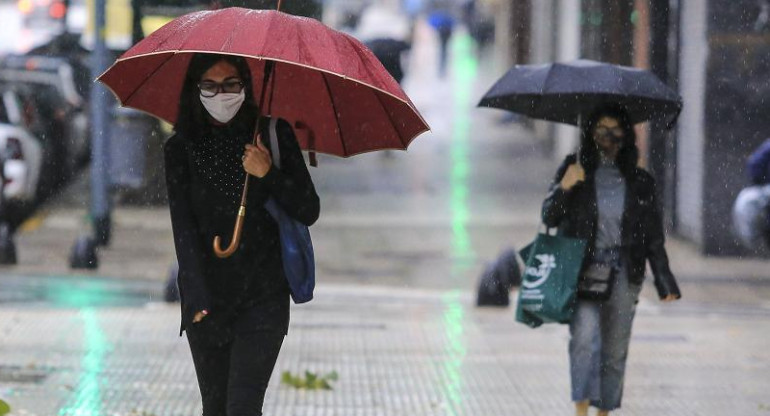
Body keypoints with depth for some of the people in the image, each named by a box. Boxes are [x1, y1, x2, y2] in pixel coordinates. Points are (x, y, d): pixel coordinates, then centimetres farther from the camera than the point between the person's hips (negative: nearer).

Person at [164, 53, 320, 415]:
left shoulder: (274, 135, 1)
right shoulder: (180, 150, 2)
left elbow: (309, 212, 1)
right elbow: (183, 227, -4)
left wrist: (269, 175, -16)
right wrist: (198, 301, -13)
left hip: (263, 299, -1)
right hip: (206, 300, 1)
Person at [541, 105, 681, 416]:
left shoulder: (639, 182, 8)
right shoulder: (575, 170, 4)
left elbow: (653, 236, 9)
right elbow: (549, 218, 3)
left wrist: (664, 280, 2)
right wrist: (564, 188, -15)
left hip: (623, 274, 2)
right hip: (581, 270, -2)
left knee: (615, 350, 4)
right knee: (584, 338, -19)